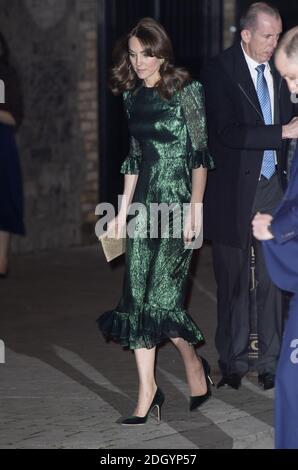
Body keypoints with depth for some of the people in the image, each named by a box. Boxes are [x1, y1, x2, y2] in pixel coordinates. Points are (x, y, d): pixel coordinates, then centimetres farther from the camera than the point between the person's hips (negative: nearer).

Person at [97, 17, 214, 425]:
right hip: (145, 202, 6)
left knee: (161, 292, -11)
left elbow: (200, 153, -8)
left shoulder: (185, 92, -7)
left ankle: (193, 362, 14)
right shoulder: (133, 96, 12)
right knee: (139, 295, 0)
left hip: (178, 198, -6)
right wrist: (124, 211, 15)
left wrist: (195, 207, -14)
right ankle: (147, 392, 1)